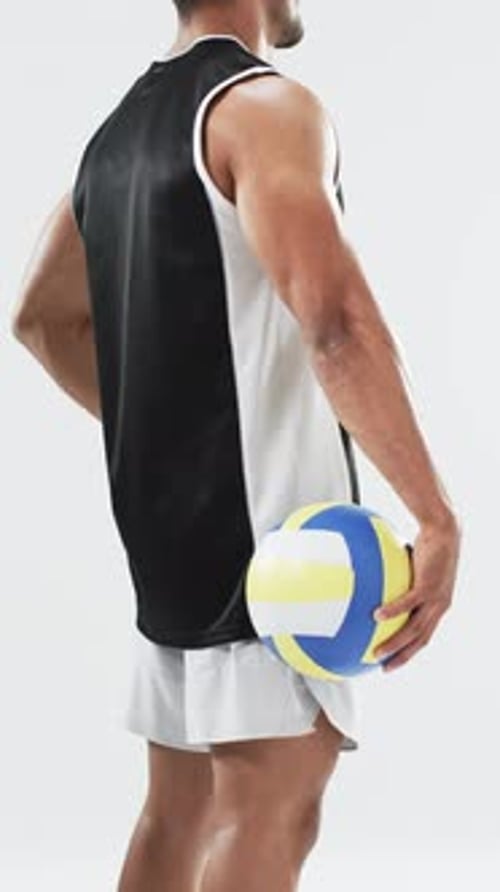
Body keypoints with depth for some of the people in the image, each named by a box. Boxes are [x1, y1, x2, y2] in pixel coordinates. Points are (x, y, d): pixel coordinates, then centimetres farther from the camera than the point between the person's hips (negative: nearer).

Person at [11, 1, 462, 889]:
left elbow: (42, 316, 25)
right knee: (267, 814, -8)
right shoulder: (265, 106, -13)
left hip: (167, 517, 9)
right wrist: (437, 516, -28)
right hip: (265, 518, -9)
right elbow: (333, 318, -28)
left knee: (180, 806, 14)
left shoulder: (123, 124, 15)